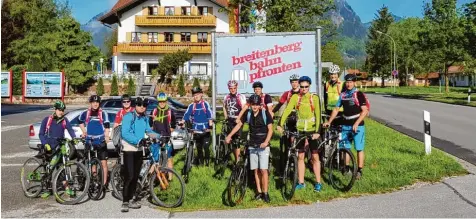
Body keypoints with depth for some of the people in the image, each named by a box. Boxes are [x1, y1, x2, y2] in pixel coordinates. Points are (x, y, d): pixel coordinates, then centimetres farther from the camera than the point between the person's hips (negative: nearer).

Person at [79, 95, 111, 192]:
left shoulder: (103, 114, -2)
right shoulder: (85, 113, 4)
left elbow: (107, 126, -9)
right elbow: (81, 122, 23)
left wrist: (106, 136, -24)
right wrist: (84, 131, 11)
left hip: (101, 141, -2)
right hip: (90, 141, 2)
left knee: (103, 162, -3)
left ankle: (105, 184, 3)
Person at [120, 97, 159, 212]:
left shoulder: (145, 118, 7)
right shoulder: (128, 117, -13)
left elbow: (148, 131, 12)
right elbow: (125, 133, -21)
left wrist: (159, 136, -4)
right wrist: (138, 140, -31)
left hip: (139, 149, 7)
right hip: (129, 149, -7)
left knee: (136, 176, 10)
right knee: (129, 176, -11)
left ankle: (131, 199, 21)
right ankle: (125, 202, -4)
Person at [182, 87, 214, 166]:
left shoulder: (205, 104, 1)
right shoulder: (191, 106, 5)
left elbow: (209, 114, -6)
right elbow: (186, 114, 0)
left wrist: (210, 123, -19)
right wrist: (182, 122, -14)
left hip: (205, 129, -2)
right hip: (196, 129, 2)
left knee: (206, 146, -9)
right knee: (199, 147, 8)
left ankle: (207, 160, 7)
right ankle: (200, 161, 20)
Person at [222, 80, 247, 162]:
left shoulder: (241, 97, -10)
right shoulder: (226, 97, 5)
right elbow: (224, 107, 21)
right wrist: (226, 117, 12)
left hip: (238, 121, -5)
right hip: (230, 121, 5)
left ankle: (237, 160, -1)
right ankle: (236, 157, 23)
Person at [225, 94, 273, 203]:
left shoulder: (265, 113, -8)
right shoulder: (248, 114, 2)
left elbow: (270, 129, -9)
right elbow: (239, 124, 12)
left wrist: (266, 142, -22)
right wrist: (229, 135, 4)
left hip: (263, 146, -4)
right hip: (252, 146, 4)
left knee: (263, 170, -8)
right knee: (256, 170, 6)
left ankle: (265, 193, 0)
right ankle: (259, 191, 15)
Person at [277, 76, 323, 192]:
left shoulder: (314, 98, -6)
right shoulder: (295, 97, -1)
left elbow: (318, 115, -12)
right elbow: (287, 110, -13)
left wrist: (317, 131, -22)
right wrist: (280, 124, -26)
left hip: (312, 130, -2)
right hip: (300, 130, 2)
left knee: (315, 157, 3)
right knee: (300, 157, 8)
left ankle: (318, 182, 12)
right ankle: (301, 182, 16)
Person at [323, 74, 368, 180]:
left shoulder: (359, 94, -7)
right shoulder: (343, 95, 9)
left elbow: (365, 111, -12)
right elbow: (336, 109, 14)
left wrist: (356, 123, -20)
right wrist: (329, 122, 6)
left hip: (357, 125, -5)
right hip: (345, 125, 5)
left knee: (359, 149, 0)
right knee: (345, 148, 8)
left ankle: (359, 170, 6)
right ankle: (346, 168, 19)